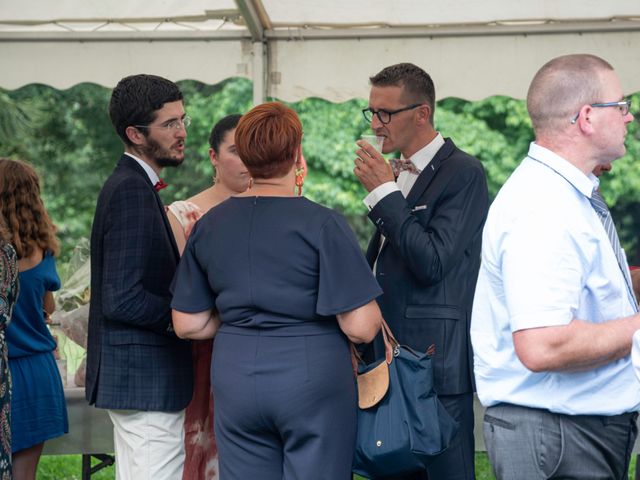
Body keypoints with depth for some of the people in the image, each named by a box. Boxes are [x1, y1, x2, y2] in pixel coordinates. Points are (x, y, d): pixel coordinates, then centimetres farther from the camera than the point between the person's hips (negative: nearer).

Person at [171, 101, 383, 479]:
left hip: (235, 381, 4)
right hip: (313, 382, -4)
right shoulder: (322, 224, -11)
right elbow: (361, 328, -13)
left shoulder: (209, 225, 3)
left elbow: (188, 325, 8)